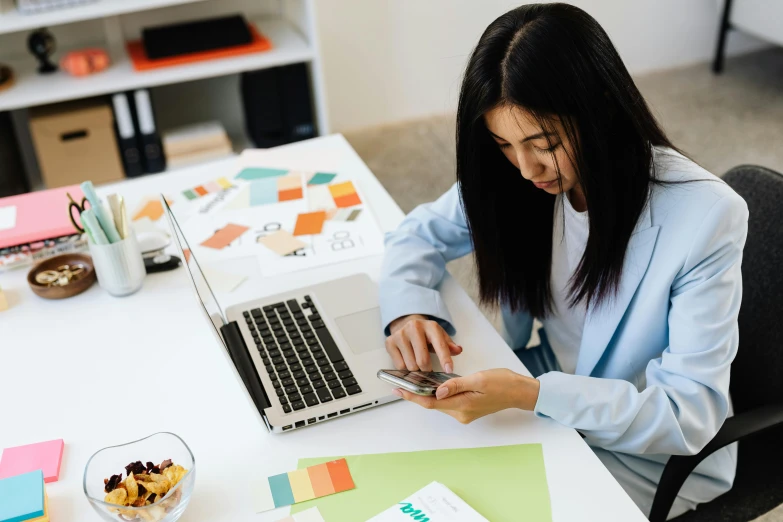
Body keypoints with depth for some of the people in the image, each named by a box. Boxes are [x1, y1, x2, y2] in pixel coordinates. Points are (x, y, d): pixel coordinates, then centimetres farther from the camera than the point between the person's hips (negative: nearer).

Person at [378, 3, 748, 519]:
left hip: (652, 456, -4)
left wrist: (530, 395, -36)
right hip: (548, 394, 5)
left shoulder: (705, 216, -27)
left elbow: (692, 414, -24)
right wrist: (409, 310, -22)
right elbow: (421, 233, 1)